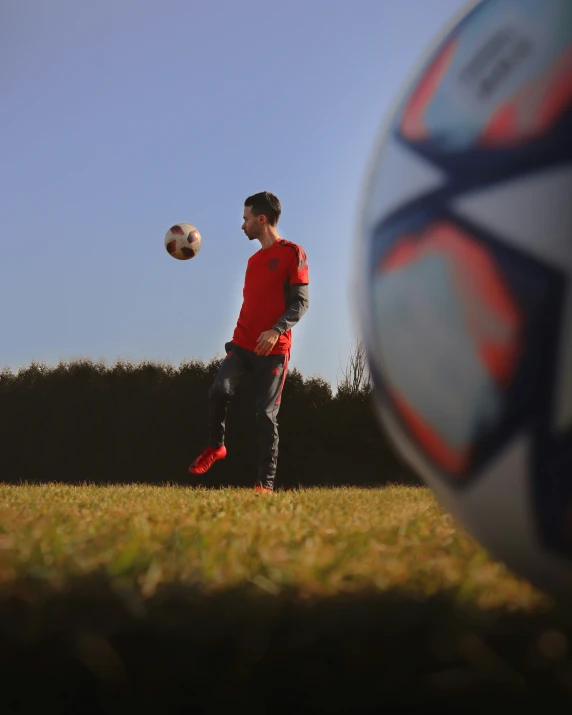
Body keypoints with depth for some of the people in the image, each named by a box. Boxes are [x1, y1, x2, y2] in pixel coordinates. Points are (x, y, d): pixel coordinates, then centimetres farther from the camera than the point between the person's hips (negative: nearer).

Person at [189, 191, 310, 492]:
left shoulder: (293, 253, -4)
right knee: (219, 390, -18)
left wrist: (276, 330, -24)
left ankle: (265, 482, 1)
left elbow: (301, 301, -11)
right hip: (242, 343, 5)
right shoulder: (253, 259, 18)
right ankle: (215, 447, 4)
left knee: (266, 414, -5)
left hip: (273, 349, -5)